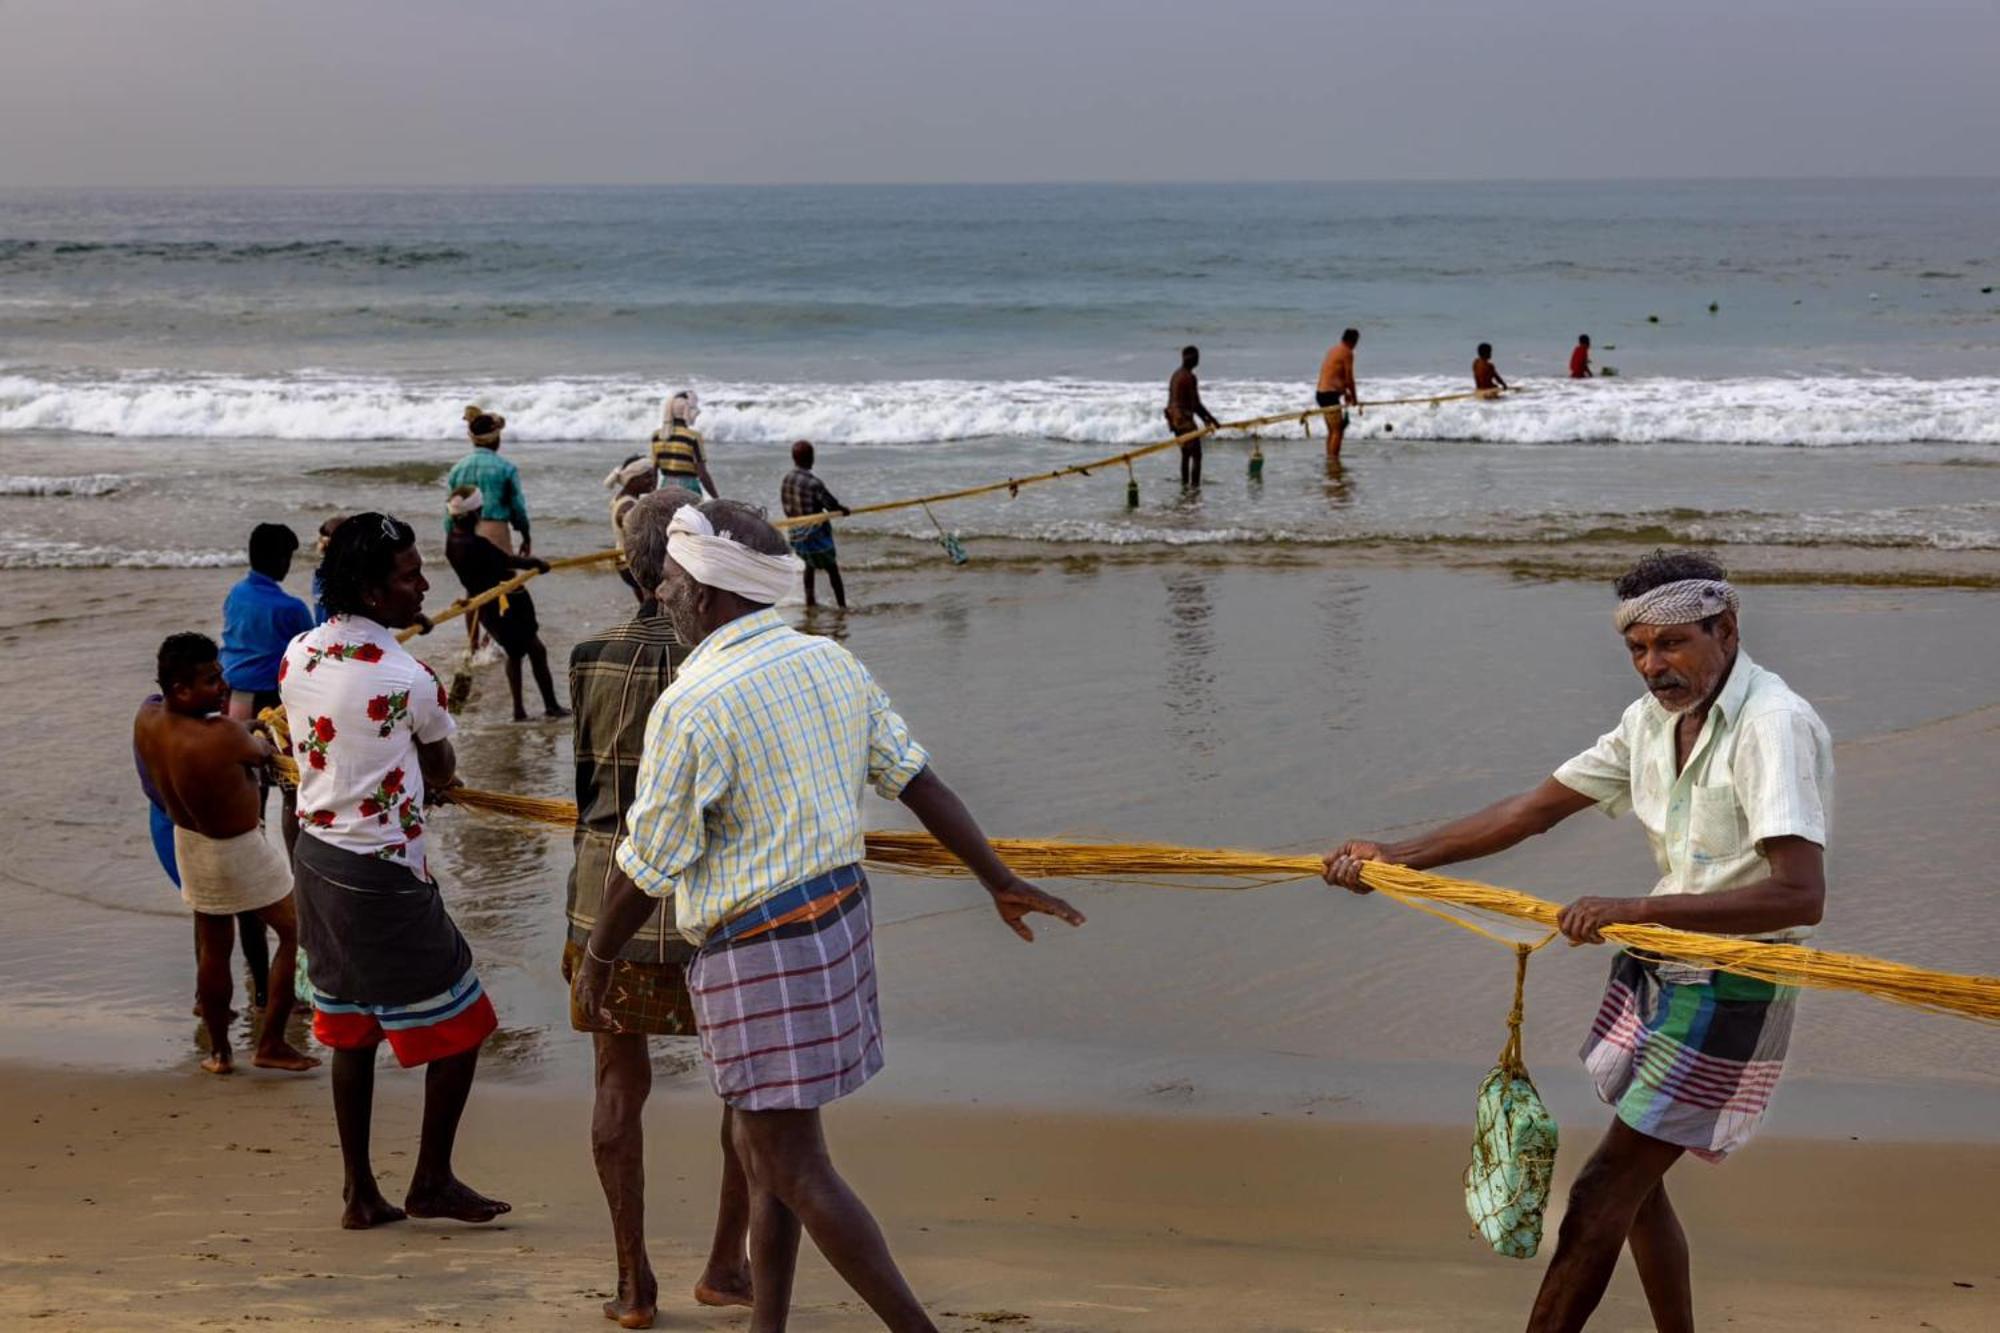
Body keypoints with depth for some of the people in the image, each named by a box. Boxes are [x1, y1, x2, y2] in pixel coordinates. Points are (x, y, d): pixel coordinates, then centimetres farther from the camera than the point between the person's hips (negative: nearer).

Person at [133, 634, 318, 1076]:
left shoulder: (146, 719, -13)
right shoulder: (223, 734, -33)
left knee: (212, 947, 22)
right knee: (296, 932, 11)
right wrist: (264, 740, 13)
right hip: (240, 852, -7)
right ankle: (271, 1044, 15)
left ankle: (219, 1051, 33)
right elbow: (264, 754, -10)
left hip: (189, 844, 7)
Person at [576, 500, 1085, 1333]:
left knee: (793, 1170, 0)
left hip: (761, 951, -8)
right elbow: (918, 780, 5)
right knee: (760, 1148, 18)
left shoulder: (690, 708, -18)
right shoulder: (827, 662, 4)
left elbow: (647, 867, -12)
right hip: (837, 916, 9)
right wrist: (1000, 882, 11)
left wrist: (597, 958, 5)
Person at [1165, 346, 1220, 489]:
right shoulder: (1189, 377, -18)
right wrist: (1210, 418, -9)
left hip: (1174, 418, 10)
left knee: (1185, 453, 21)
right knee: (1196, 455, -4)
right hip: (1185, 419, -10)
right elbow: (1196, 404, -19)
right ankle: (1194, 487, -8)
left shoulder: (1176, 375, 13)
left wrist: (1205, 418, 21)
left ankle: (1185, 484, 27)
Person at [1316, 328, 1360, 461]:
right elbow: (1349, 379, -10)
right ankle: (1334, 460, -12)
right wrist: (1355, 399, 0)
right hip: (1330, 394, -9)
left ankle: (1329, 459, 24)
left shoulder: (1333, 350, 17)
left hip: (1320, 393, 9)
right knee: (1338, 430, -8)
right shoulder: (1347, 353, -10)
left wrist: (1345, 393, 26)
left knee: (1332, 430, 18)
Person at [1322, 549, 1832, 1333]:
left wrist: (1637, 909, -38)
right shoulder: (1653, 719, 4)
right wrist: (1398, 856, 2)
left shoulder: (1775, 726, -22)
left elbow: (1800, 895, -32)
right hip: (1655, 971, 8)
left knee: (1601, 1197, -6)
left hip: (1729, 993, -8)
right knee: (1634, 1186, 18)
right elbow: (1535, 810, 9)